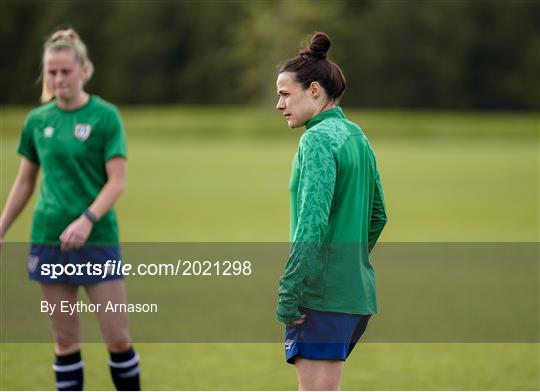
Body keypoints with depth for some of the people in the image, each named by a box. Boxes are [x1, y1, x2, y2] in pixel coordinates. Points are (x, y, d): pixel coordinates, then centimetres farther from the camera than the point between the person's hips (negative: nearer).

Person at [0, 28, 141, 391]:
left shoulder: (105, 116, -5)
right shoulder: (38, 120, 7)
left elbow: (117, 181, -9)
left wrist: (88, 219, -23)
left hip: (98, 239, -3)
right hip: (48, 239, 3)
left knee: (118, 339, -3)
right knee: (65, 341, 5)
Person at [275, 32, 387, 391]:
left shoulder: (319, 138, -13)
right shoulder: (356, 137, 14)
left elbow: (312, 223, -21)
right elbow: (377, 215, 23)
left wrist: (289, 293, -20)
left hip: (323, 295, -9)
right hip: (359, 292, 9)